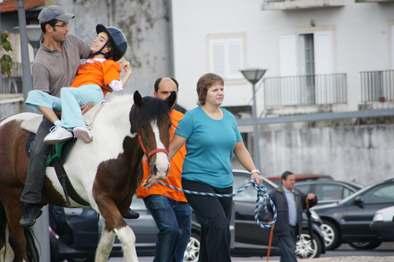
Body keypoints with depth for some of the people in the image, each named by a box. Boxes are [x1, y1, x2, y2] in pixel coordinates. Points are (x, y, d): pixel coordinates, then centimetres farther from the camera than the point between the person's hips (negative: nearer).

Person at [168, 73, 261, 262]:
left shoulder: (229, 118, 12)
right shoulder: (193, 117, -5)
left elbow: (240, 149, 21)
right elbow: (173, 147, -6)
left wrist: (253, 171, 9)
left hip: (224, 185, 6)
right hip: (198, 183, -6)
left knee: (211, 233, 8)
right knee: (219, 226, -22)